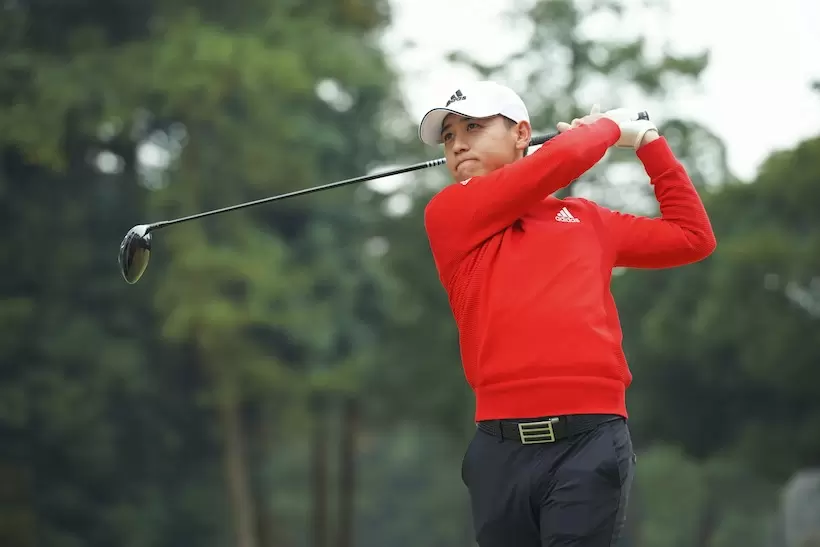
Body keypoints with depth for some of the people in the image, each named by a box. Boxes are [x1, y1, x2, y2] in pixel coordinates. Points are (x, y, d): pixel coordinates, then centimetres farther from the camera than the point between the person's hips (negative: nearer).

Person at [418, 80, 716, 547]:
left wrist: (648, 142, 27)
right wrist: (611, 126, 19)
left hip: (589, 442, 1)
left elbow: (693, 236, 30)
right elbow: (560, 160, -1)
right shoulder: (448, 214, 9)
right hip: (501, 448, 0)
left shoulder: (586, 218, 21)